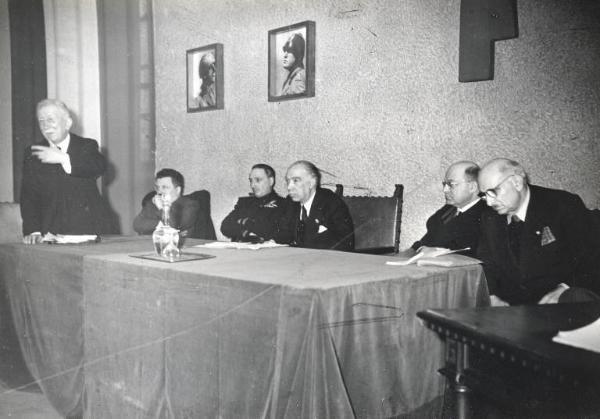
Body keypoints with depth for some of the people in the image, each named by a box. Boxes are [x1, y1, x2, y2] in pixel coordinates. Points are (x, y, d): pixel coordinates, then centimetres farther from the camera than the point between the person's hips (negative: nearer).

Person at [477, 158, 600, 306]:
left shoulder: (564, 205, -8)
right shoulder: (489, 218, 6)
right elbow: (486, 263, 8)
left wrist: (563, 289, -27)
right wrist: (491, 297, -12)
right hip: (509, 303, 5)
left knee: (577, 298, -37)